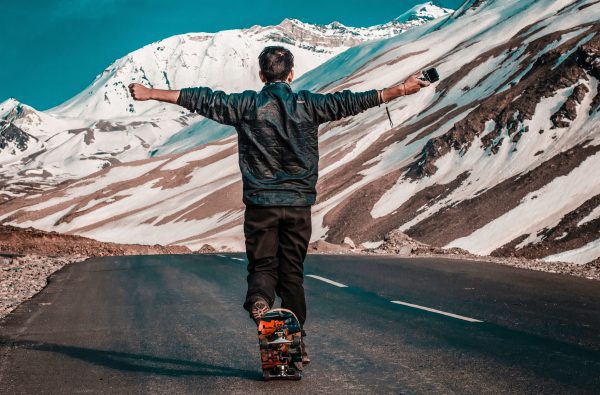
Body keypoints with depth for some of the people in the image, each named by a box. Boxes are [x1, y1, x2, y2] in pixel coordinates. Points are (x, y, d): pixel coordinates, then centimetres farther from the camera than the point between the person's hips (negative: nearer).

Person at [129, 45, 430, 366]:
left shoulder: (247, 105, -1)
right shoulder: (308, 104, 2)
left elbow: (203, 100, -1)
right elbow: (351, 102, 3)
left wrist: (151, 93, 4)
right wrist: (402, 89, 10)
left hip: (260, 203, -1)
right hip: (299, 204, 1)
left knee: (263, 265, 9)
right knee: (293, 272, 10)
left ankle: (259, 298, -25)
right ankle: (297, 342, 12)